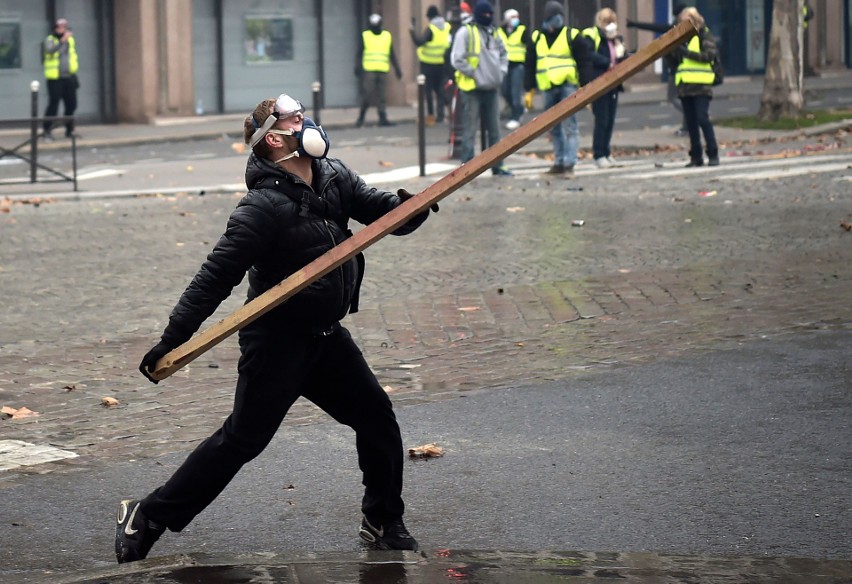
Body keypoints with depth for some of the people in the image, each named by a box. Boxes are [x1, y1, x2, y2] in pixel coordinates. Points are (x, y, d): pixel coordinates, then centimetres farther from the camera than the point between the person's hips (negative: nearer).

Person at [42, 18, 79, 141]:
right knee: (53, 105, -9)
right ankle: (47, 131, -4)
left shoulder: (70, 40, 13)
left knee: (71, 105, 6)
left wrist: (74, 75, 20)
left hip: (69, 78, 5)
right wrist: (62, 40, -36)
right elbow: (50, 50, -25)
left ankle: (69, 130, 20)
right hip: (55, 78, -5)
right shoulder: (50, 40, -4)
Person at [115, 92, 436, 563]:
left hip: (326, 335, 8)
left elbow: (381, 210, 6)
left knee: (377, 418, 10)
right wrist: (171, 340, -25)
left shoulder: (335, 178, 0)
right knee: (242, 440, -5)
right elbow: (216, 277, -22)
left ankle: (383, 523, 26)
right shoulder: (264, 207, -22)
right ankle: (147, 518, 4)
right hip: (276, 342, -8)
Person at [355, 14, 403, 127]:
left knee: (381, 96, 1)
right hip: (369, 70, -3)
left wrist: (397, 69, 12)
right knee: (367, 94, -7)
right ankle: (361, 117, 4)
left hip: (383, 71, 3)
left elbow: (392, 55, 17)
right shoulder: (365, 36, 5)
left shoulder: (387, 36, 12)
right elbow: (358, 54, 4)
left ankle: (383, 118, 2)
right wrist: (358, 67, -8)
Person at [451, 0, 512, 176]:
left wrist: (501, 72, 11)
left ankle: (497, 165, 19)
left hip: (491, 88, 7)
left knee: (494, 129, 11)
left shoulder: (494, 33, 13)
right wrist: (474, 74, -13)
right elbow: (458, 60, -12)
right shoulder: (466, 32, -7)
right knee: (470, 129, -5)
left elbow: (503, 55, 26)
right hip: (473, 89, -7)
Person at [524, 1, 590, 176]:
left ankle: (569, 164, -10)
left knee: (569, 126, -9)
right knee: (554, 128, 10)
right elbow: (530, 65, 15)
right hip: (548, 88, 5)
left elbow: (584, 63, -2)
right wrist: (529, 89, 11)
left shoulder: (573, 36, 0)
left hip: (568, 86, -4)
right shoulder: (536, 38, 11)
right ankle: (559, 162, 18)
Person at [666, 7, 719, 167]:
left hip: (701, 86, -6)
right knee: (691, 122, 6)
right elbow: (674, 64, 17)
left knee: (703, 119, -12)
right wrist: (669, 54, -3)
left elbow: (710, 55, -15)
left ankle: (713, 154, -7)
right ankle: (696, 157, 10)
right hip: (684, 86, 6)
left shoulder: (704, 36, 1)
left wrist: (688, 53, -20)